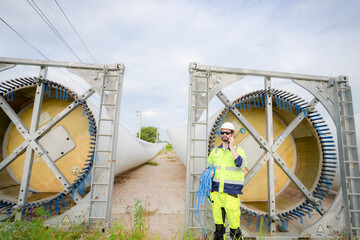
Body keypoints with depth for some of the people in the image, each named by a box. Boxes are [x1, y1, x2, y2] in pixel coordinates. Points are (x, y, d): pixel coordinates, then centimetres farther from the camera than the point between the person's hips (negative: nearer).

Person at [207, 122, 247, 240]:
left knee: (234, 220, 2)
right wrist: (210, 172, -2)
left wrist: (231, 146, -17)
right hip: (216, 191, 4)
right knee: (218, 220, 13)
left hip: (231, 192, -3)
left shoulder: (239, 150, 0)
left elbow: (241, 164, -21)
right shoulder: (215, 151, 10)